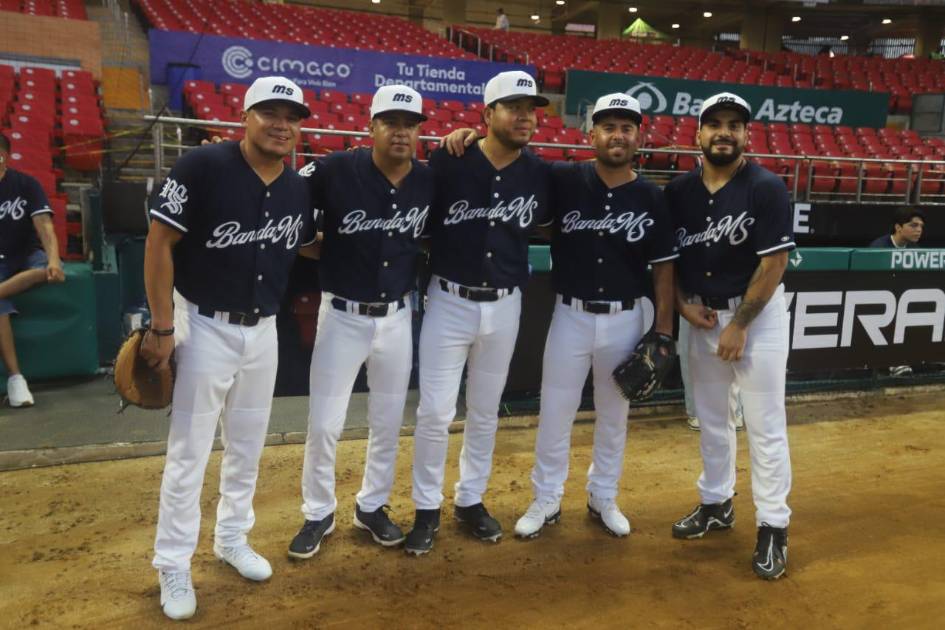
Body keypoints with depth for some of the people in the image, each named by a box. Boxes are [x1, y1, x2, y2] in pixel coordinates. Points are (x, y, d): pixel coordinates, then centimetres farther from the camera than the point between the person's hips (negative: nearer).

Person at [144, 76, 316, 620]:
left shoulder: (299, 188, 2)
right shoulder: (203, 166, -15)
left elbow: (307, 247, 20)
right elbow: (160, 243, -14)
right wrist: (162, 327, -14)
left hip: (263, 330, 6)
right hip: (206, 326, -5)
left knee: (248, 446, 16)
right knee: (189, 451, 4)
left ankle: (233, 539, 36)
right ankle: (174, 565, 21)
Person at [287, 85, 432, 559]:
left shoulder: (429, 182, -4)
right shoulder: (336, 171, -14)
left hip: (397, 318, 3)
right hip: (343, 316, -3)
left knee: (388, 421, 14)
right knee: (324, 423, 4)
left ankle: (371, 506, 35)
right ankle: (318, 514, 26)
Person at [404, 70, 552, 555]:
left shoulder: (540, 174, -1)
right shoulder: (446, 162, -10)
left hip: (504, 306, 3)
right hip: (449, 301, -3)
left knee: (485, 411, 14)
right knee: (435, 411, -1)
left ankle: (470, 500, 31)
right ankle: (427, 508, 19)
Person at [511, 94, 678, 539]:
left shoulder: (651, 199, -2)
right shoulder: (563, 180, -5)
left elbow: (663, 265, 2)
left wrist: (663, 328, -1)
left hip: (625, 320, 1)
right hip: (571, 316, -1)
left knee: (614, 415, 15)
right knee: (554, 413, 7)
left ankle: (603, 498, 35)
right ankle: (546, 500, 27)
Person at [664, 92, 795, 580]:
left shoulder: (767, 189, -13)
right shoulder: (678, 191, 0)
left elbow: (774, 263, -16)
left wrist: (738, 325, -16)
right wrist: (682, 301, -6)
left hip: (758, 312, -5)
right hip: (701, 314, 5)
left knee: (765, 424, -2)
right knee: (710, 418, 15)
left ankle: (773, 526, 11)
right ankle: (716, 504, 32)